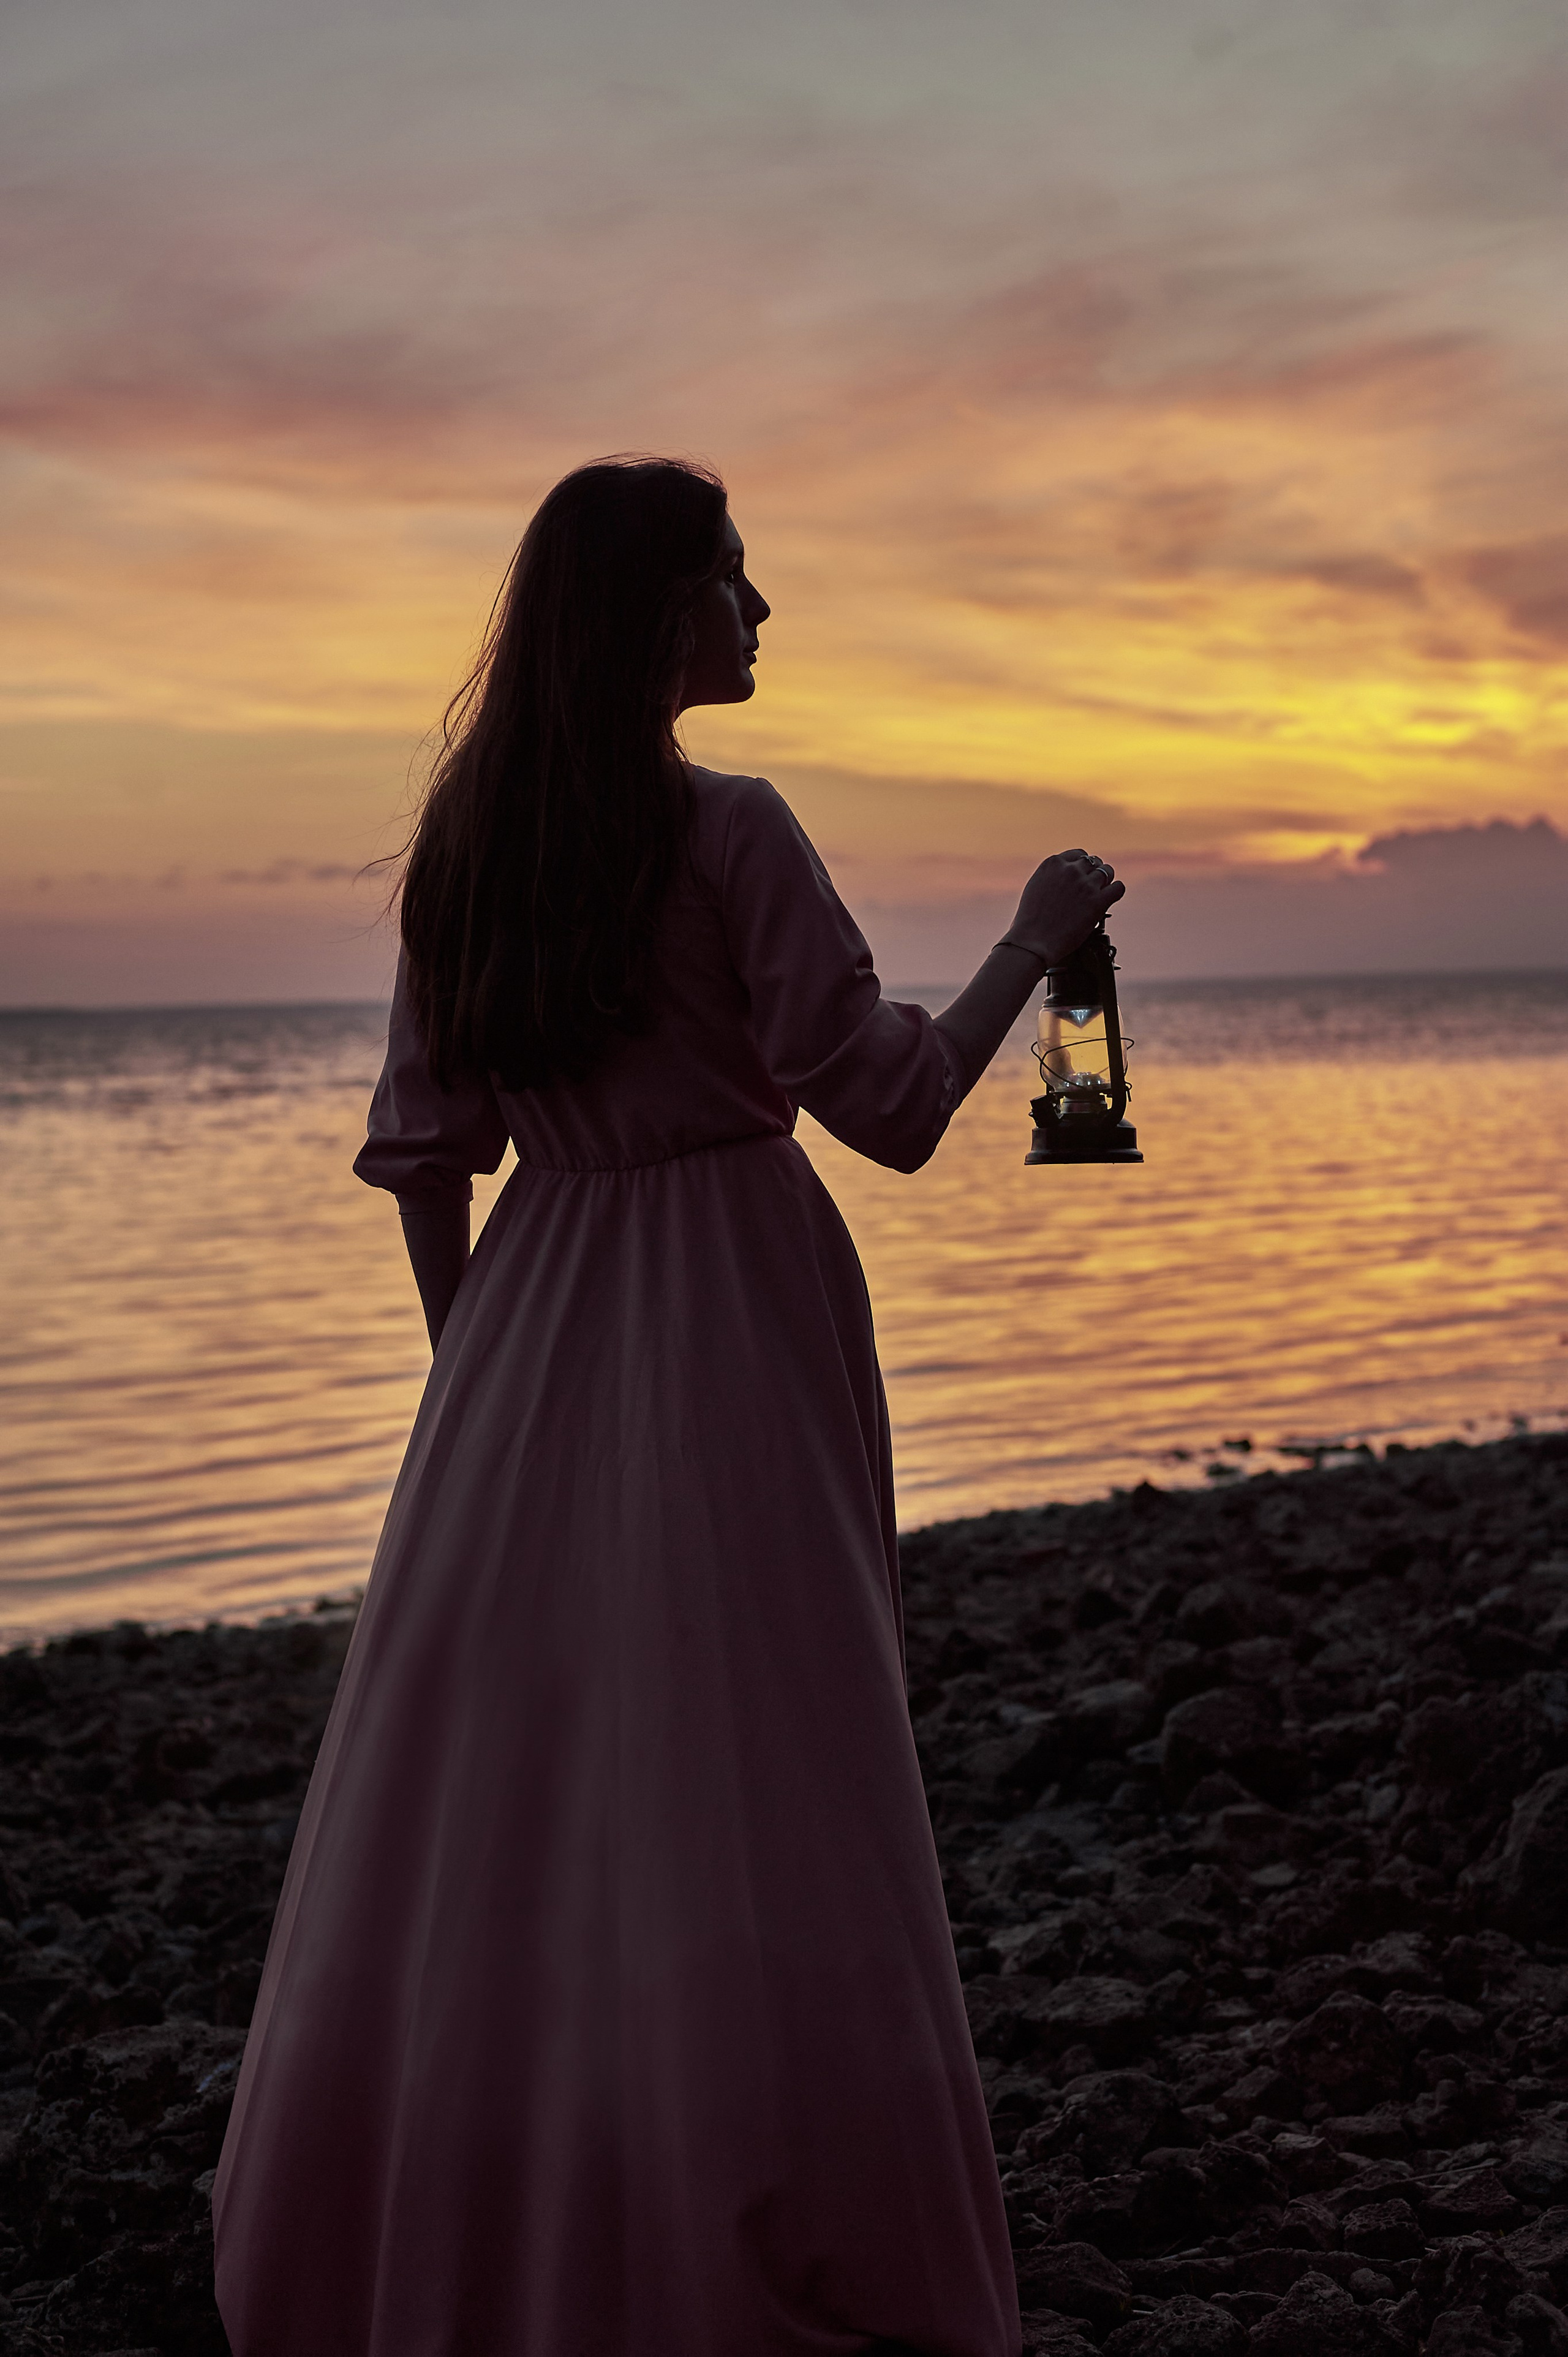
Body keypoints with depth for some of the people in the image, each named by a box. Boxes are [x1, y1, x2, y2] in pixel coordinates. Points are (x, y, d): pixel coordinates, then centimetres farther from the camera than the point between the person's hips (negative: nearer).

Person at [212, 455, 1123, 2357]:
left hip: (530, 1331, 6)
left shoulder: (462, 838, 6)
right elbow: (886, 1102, -11)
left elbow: (425, 1148, 9)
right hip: (728, 1324, -6)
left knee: (493, 1769, 12)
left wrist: (470, 1366, 18)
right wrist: (1034, 937, 1)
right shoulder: (728, 832, -12)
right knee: (734, 1789, -1)